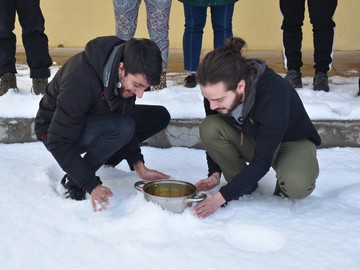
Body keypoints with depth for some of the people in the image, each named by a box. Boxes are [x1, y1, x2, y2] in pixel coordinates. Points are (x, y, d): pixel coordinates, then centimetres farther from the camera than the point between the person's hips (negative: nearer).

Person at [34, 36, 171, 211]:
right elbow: (59, 143, -33)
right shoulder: (81, 79, -37)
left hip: (92, 120, 8)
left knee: (160, 116, -5)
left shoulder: (129, 75, -16)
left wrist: (139, 166, -11)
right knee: (121, 127, -35)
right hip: (54, 130, -7)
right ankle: (71, 182, -16)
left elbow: (126, 115, -2)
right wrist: (93, 186, -35)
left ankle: (104, 164, 3)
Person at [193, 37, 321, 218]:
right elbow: (214, 134, -4)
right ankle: (244, 187, -4)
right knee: (209, 128, -25)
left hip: (293, 141, -4)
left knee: (297, 185, -37)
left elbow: (262, 162, -34)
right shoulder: (217, 91, -24)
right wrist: (215, 173, -19)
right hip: (251, 139, 5)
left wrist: (221, 197, -36)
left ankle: (283, 188, 2)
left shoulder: (274, 93, -39)